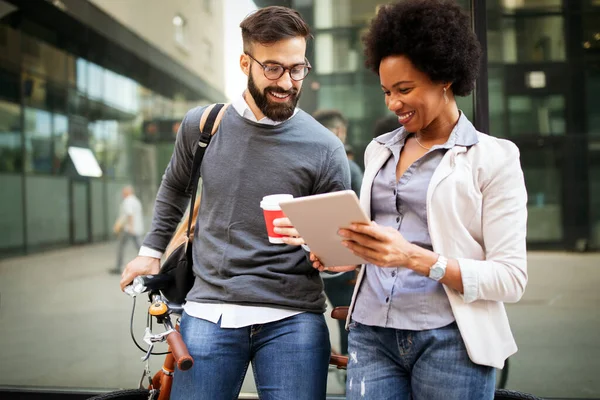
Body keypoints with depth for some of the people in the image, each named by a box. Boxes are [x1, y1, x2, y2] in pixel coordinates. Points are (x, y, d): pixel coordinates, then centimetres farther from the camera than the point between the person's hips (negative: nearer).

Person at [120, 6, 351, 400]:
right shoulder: (202, 124, 3)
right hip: (209, 312, 2)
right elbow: (175, 188, 23)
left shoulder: (325, 148, -4)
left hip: (292, 319, -2)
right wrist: (152, 251, 23)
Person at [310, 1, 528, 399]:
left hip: (449, 340, -4)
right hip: (372, 335, 4)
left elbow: (511, 278, -9)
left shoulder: (493, 158, -4)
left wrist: (417, 259, -21)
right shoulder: (379, 150, 12)